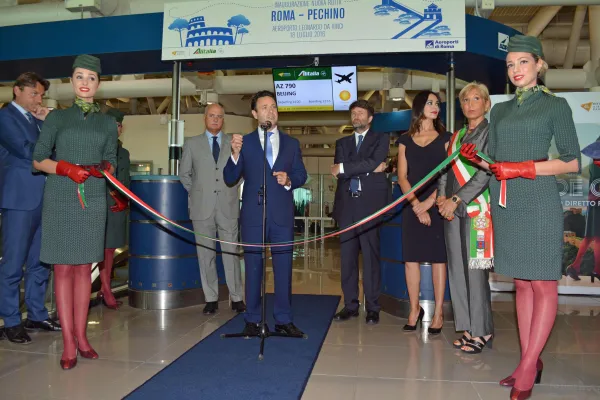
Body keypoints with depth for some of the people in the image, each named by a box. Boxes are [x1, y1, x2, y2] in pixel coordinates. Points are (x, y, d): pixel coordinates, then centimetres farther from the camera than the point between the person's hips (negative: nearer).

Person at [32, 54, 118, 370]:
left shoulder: (107, 123, 11)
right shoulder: (57, 117, 5)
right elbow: (38, 160, 3)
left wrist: (102, 169, -9)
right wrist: (67, 168, -14)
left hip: (93, 201, 2)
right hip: (60, 200, -2)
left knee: (84, 268, 5)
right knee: (63, 268, -1)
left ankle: (80, 335, 13)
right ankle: (68, 341, 5)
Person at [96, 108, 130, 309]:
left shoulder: (123, 153, 17)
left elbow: (126, 179, 14)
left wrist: (122, 198, 1)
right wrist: (111, 191, -15)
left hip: (118, 206, 5)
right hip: (101, 204, -5)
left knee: (111, 248, 9)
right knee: (104, 248, -6)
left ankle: (103, 290, 17)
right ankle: (107, 291, -1)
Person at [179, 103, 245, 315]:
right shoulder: (192, 143, 10)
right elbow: (184, 173, 13)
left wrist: (233, 189, 5)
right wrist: (196, 193, 7)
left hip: (228, 207, 0)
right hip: (202, 208, 1)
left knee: (231, 252, 1)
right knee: (206, 254, 5)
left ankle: (236, 298, 10)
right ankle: (211, 299, 14)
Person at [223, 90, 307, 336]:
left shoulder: (291, 143, 11)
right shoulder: (244, 142, 5)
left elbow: (301, 175, 10)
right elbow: (230, 179, 0)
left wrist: (289, 180, -12)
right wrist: (235, 154, -16)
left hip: (282, 214, 2)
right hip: (253, 214, -1)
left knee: (283, 267, 6)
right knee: (253, 267, 7)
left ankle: (283, 320, 17)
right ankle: (252, 320, 18)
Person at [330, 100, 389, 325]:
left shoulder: (381, 139, 9)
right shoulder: (342, 143, 19)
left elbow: (374, 162, -10)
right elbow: (338, 169, 2)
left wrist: (344, 169, -8)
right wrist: (368, 168, -8)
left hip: (370, 205, -4)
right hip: (347, 205, 4)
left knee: (371, 257, -3)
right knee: (347, 257, 4)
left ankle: (372, 308, 5)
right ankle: (350, 305, 12)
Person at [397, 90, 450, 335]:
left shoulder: (445, 138, 7)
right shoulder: (405, 140, 10)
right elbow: (402, 177, 3)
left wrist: (429, 202, -12)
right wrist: (416, 205, -9)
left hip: (437, 205, -1)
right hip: (412, 206, 2)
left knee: (437, 257, 0)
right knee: (411, 257, 1)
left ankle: (438, 312, 5)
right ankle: (414, 309, 11)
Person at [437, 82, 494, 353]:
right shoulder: (456, 136, 17)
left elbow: (486, 173, -11)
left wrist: (456, 199, -14)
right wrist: (442, 197, -2)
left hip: (476, 209, -6)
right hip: (452, 210, 6)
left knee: (474, 268, -4)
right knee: (457, 268, 7)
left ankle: (481, 330, 8)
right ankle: (468, 328, 17)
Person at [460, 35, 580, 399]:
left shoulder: (555, 105, 1)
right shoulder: (500, 110, 16)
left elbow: (573, 162, -4)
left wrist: (523, 168, -14)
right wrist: (474, 158, -4)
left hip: (539, 204, -5)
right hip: (506, 205, 6)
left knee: (543, 285, -2)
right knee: (522, 284, 8)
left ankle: (528, 368, 4)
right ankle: (531, 362, 16)